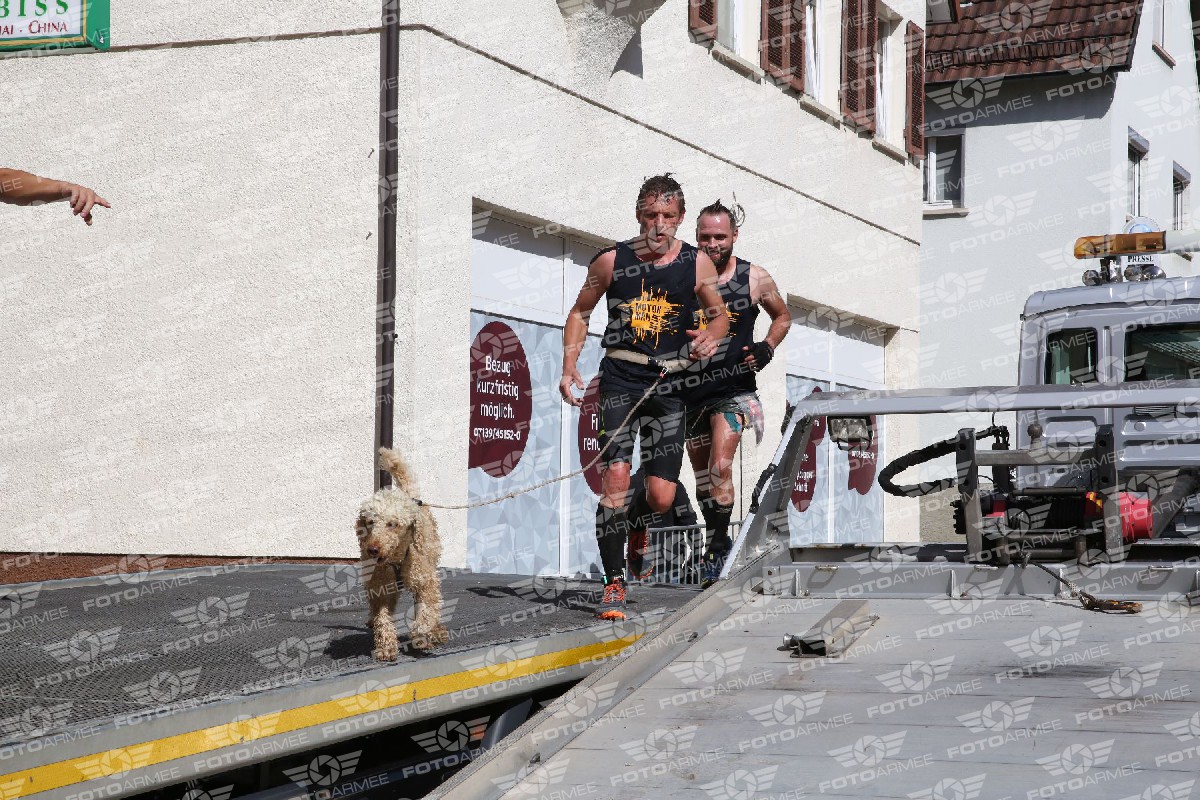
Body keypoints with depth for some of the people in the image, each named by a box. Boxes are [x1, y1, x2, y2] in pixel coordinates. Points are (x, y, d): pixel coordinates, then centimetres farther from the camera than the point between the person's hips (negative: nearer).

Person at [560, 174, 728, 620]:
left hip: (669, 384, 1)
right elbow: (580, 313, 13)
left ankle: (628, 524, 35)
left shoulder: (697, 264, 3)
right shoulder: (611, 261, 2)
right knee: (615, 478, -15)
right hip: (620, 379, -1)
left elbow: (719, 315, 16)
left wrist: (710, 337, -6)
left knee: (661, 496, -2)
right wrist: (569, 366, 1)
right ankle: (614, 584, -6)